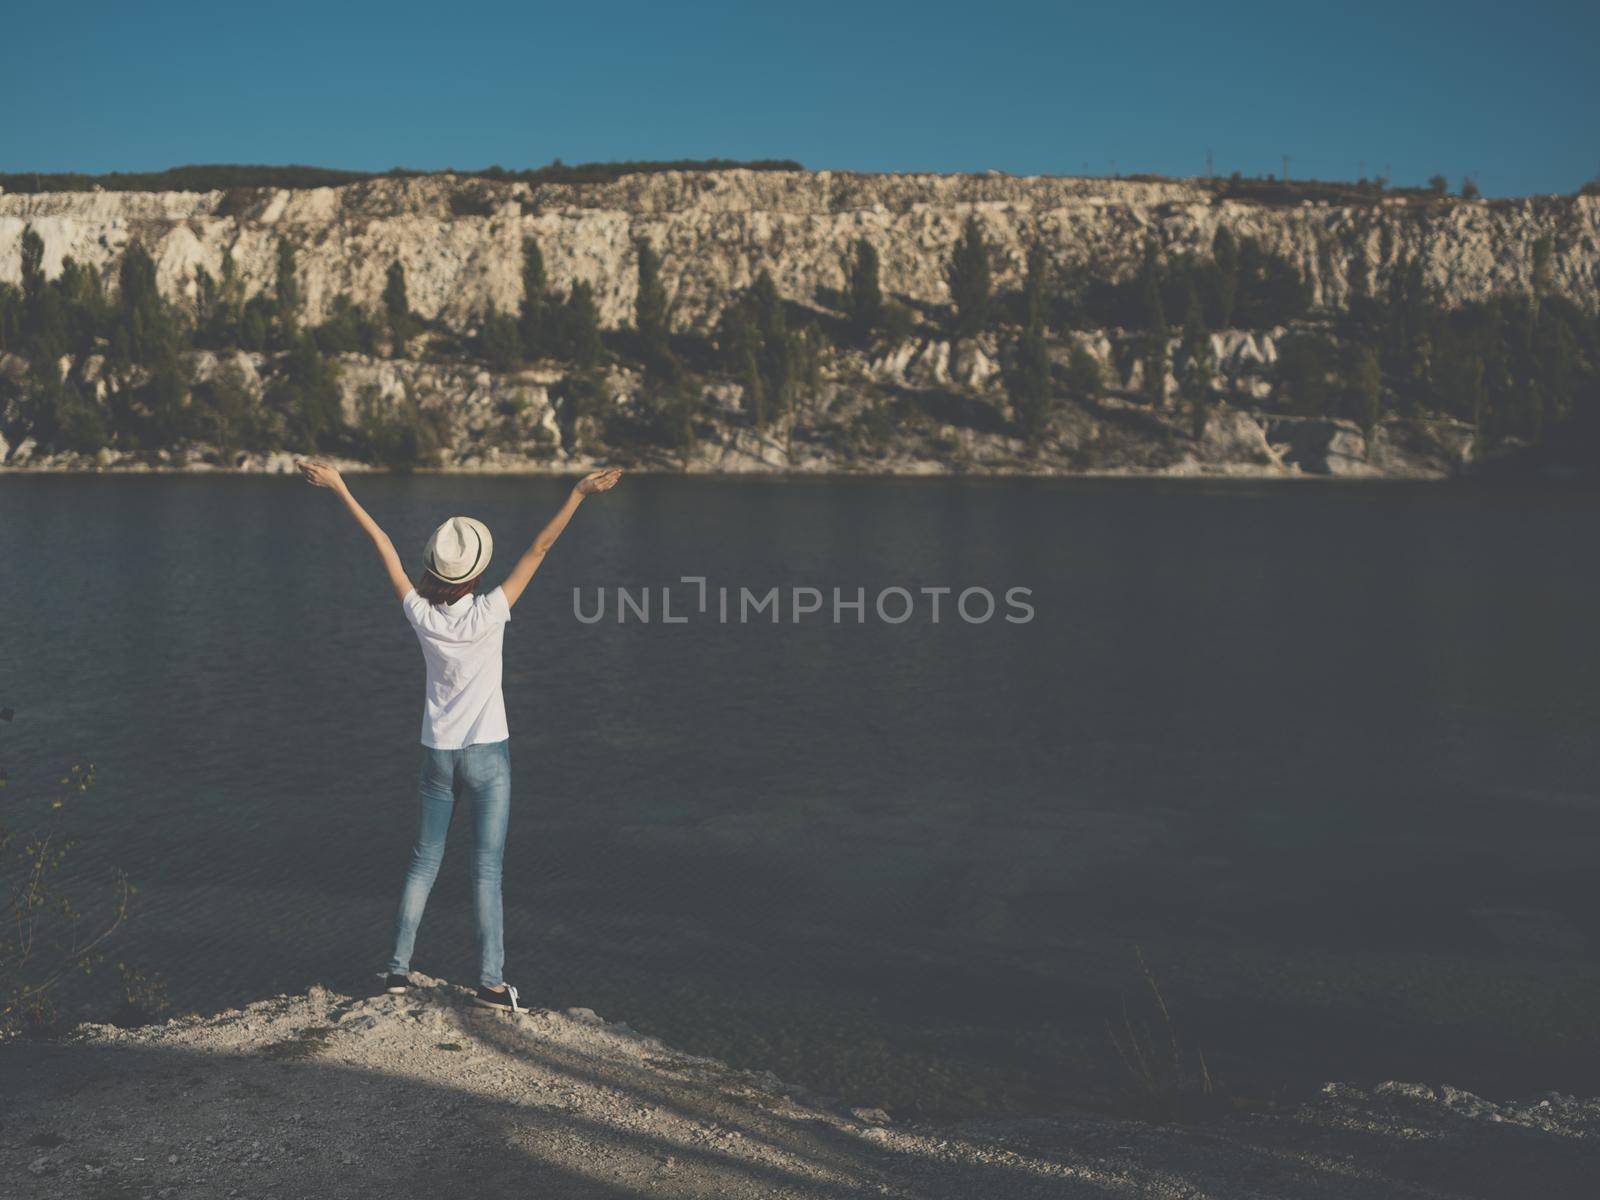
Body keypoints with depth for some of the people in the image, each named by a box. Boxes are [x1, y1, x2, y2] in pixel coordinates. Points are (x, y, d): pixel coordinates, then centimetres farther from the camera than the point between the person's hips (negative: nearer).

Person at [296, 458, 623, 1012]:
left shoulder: (420, 614, -7)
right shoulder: (488, 614, -15)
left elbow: (383, 546, -1)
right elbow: (539, 548, -16)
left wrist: (340, 489, 7)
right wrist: (579, 493, -15)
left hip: (437, 754, 4)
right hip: (487, 753, -4)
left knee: (424, 860, 15)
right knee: (487, 867, 0)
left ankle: (399, 966, 21)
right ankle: (491, 981, 3)